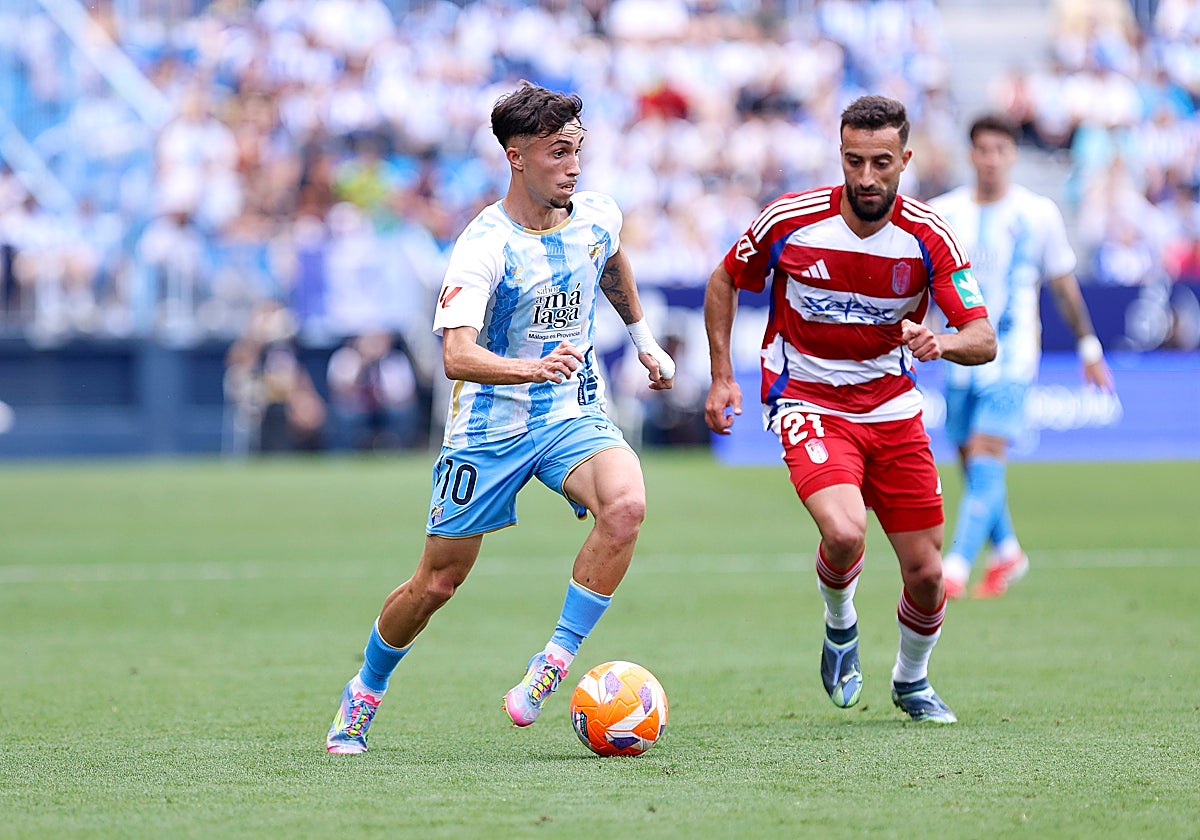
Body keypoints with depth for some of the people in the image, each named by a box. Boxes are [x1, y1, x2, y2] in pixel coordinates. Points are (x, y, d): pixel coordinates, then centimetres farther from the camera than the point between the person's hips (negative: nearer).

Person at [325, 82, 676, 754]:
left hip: (574, 414, 4)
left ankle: (555, 662, -19)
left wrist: (645, 339, 27)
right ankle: (366, 691, 31)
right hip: (492, 423, -3)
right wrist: (536, 369, -49)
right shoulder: (484, 247, -20)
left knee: (627, 504, -29)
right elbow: (457, 356, -33)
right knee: (439, 580, 4)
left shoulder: (597, 216, -3)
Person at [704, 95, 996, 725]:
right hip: (807, 402, -2)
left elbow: (983, 340, -14)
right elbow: (725, 281, 5)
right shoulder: (789, 220, -14)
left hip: (892, 407, 3)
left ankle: (911, 683, 33)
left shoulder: (929, 236, -12)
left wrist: (943, 343, -37)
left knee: (925, 573, 2)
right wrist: (722, 376, -1)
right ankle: (839, 626, 6)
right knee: (844, 535, -29)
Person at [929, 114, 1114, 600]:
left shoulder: (1038, 213, -2)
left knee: (986, 458, -16)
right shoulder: (943, 213, 3)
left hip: (1012, 358, -3)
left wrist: (1089, 347, 12)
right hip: (962, 356, 3)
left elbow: (1064, 285, 8)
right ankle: (1006, 553, 32)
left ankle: (955, 569, -21)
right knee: (973, 466, 9)